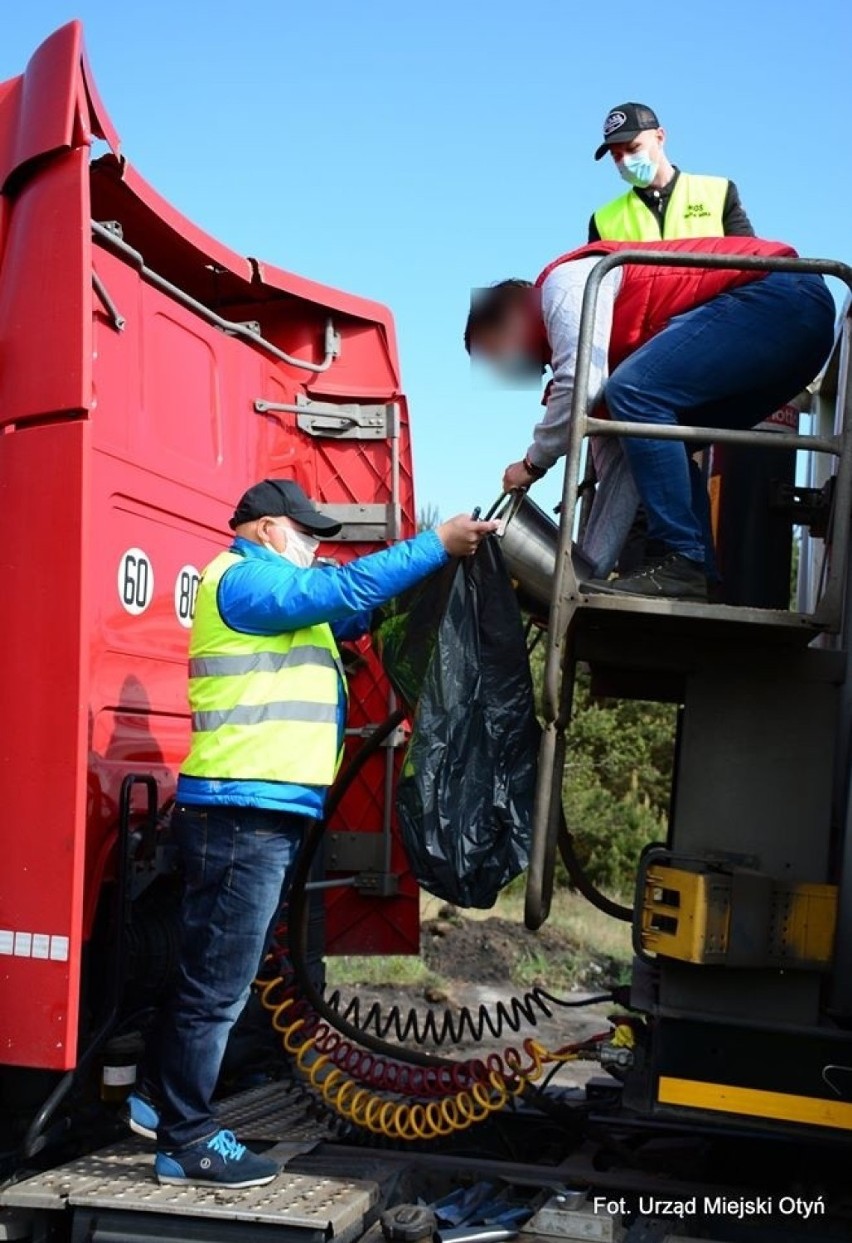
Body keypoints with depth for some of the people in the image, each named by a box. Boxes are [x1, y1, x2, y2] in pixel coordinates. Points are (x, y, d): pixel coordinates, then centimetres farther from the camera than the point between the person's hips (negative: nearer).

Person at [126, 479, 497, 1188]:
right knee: (219, 982, -5)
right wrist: (438, 544, -11)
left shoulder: (273, 595, 24)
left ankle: (163, 1098, 28)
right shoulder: (244, 578, -8)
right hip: (243, 811, -11)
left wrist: (434, 564, 15)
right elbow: (347, 588, -17)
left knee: (221, 975, 18)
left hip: (266, 813, 11)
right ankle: (186, 1141, 1)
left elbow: (351, 614, 25)